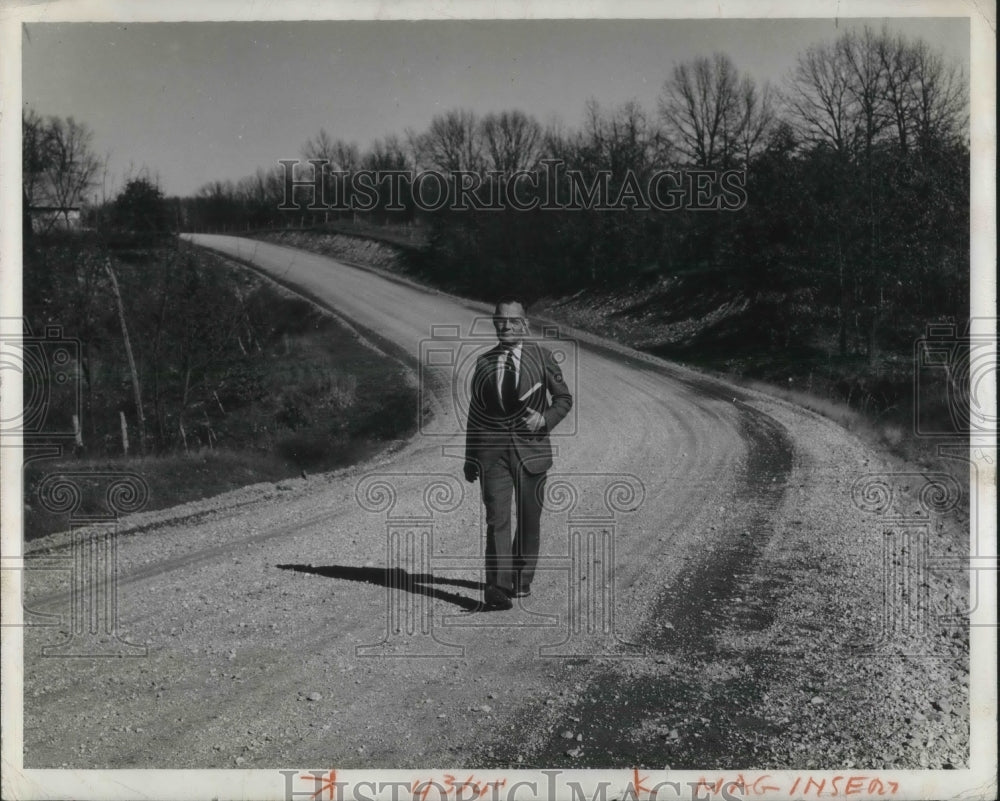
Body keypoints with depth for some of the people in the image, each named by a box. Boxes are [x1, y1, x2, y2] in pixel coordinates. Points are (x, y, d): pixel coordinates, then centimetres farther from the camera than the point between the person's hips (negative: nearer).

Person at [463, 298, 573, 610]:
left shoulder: (541, 357, 4)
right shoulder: (484, 362, 9)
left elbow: (564, 398, 9)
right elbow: (474, 412, 13)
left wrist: (545, 419, -12)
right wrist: (470, 457, 12)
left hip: (531, 447, 0)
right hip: (492, 449, 0)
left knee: (529, 519, 9)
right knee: (497, 519, -10)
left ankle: (521, 579, 27)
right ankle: (497, 588, -12)